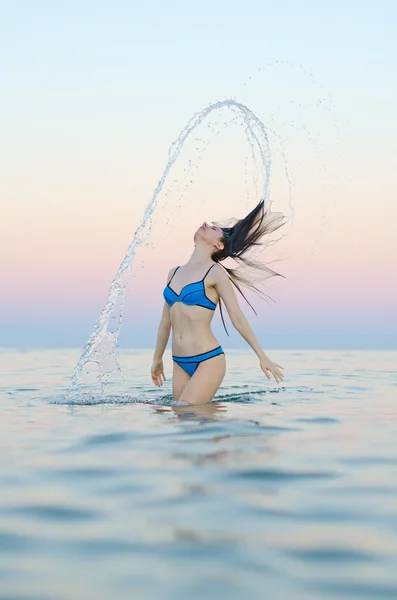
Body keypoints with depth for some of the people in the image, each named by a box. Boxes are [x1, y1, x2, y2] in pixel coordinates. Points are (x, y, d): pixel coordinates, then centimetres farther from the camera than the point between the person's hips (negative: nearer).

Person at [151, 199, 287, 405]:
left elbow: (237, 318, -3)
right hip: (180, 364, 6)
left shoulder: (215, 273, -2)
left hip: (208, 360, -6)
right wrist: (157, 359, 27)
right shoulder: (174, 273, 15)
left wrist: (262, 357, -4)